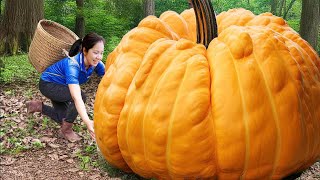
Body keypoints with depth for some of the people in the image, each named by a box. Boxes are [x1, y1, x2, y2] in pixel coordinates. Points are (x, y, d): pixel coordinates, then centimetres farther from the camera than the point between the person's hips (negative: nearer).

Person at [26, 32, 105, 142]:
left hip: (60, 87, 8)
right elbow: (76, 98, -53)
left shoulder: (96, 63, -22)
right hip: (47, 84, -7)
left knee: (64, 118, 15)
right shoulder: (72, 65, -41)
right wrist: (87, 122, -66)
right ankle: (66, 130, -10)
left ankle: (38, 106, 31)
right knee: (81, 95, -31)